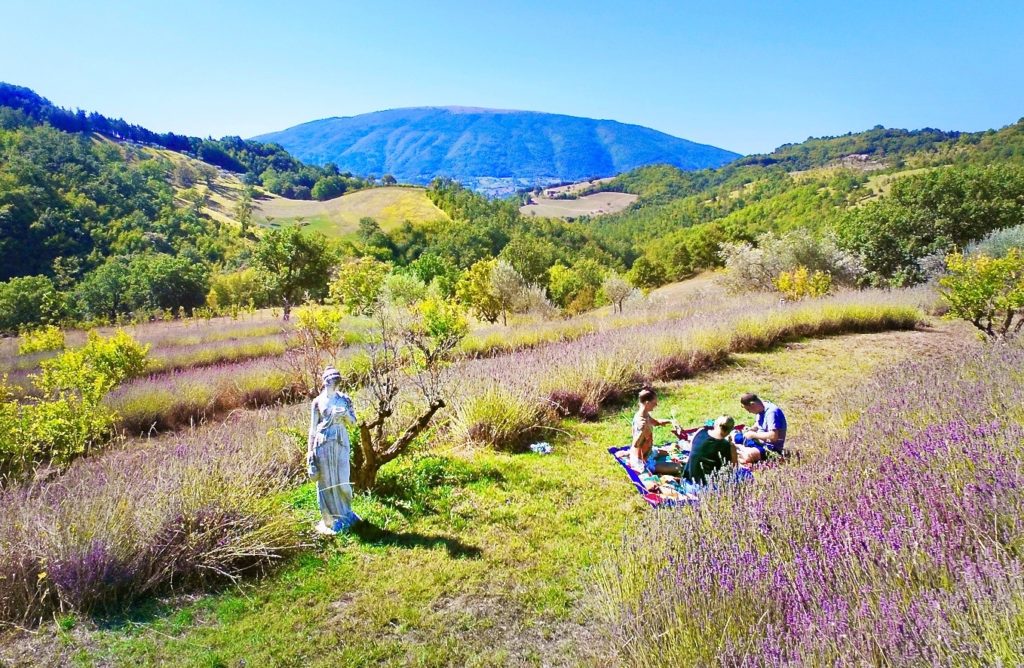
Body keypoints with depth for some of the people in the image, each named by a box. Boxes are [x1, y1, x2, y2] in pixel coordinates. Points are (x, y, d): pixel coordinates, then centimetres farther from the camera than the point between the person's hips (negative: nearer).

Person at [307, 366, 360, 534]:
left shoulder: (345, 400, 7)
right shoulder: (318, 401, 1)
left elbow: (353, 423, 9)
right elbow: (313, 427, 4)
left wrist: (346, 414, -12)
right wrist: (310, 451, 1)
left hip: (341, 443, 2)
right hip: (324, 444, -2)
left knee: (342, 480, 4)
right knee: (326, 482, 3)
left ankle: (345, 514, 27)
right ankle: (329, 520, 15)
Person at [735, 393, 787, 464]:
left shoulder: (772, 412, -24)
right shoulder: (761, 409, 3)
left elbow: (774, 436, -31)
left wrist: (753, 434, -20)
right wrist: (750, 429, 1)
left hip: (770, 447, -9)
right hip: (760, 441, 9)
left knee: (748, 456, -33)